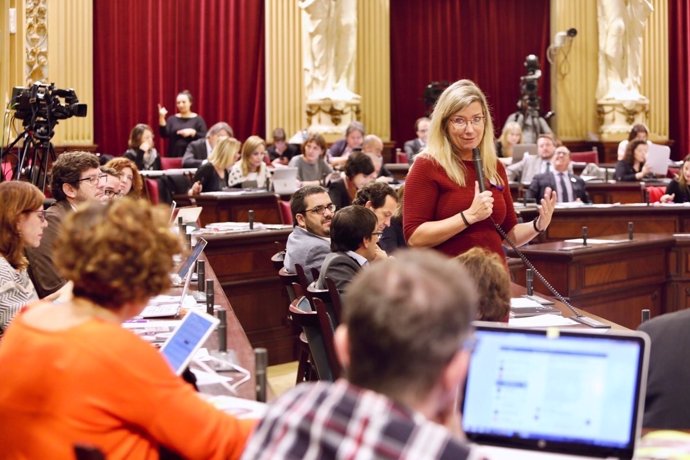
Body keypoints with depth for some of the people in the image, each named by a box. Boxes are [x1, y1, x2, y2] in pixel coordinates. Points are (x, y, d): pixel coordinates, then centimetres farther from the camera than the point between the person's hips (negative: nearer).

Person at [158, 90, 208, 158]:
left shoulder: (198, 119, 4)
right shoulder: (172, 119, 12)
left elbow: (205, 138, -4)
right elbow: (164, 135, -1)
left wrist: (192, 132, -18)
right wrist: (162, 117, -10)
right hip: (174, 156, 2)